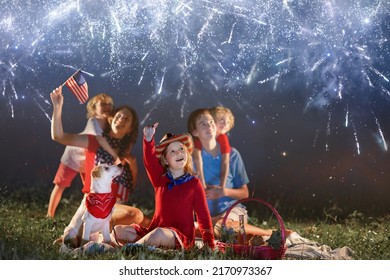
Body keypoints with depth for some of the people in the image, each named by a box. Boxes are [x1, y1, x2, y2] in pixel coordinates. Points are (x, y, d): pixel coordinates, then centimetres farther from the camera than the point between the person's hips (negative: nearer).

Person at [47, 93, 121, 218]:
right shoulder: (93, 122, -36)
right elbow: (100, 139, -54)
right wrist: (116, 156, -61)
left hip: (89, 160, 6)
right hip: (74, 155, -6)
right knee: (60, 186, 4)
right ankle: (50, 215, 15)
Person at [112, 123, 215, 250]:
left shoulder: (194, 183, 3)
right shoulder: (160, 179, 10)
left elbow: (203, 216, 2)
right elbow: (149, 161, -11)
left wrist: (209, 244, -7)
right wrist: (148, 139, -30)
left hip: (181, 238, -5)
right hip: (154, 231, 5)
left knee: (159, 234, -39)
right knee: (118, 230, -10)